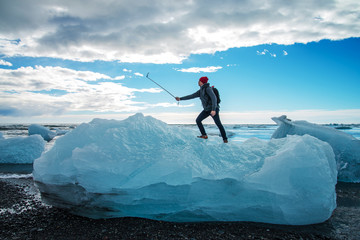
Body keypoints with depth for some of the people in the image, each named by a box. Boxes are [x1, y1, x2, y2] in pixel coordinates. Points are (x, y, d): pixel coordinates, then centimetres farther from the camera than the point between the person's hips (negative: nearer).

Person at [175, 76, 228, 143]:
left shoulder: (208, 88, -16)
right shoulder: (201, 91, 10)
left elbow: (214, 98, -26)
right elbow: (191, 96, 13)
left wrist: (213, 109, -35)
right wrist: (180, 98, 11)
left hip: (213, 109, -8)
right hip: (207, 109, 9)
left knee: (218, 124, -10)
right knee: (198, 120, 2)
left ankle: (225, 139, 4)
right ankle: (204, 135, 8)